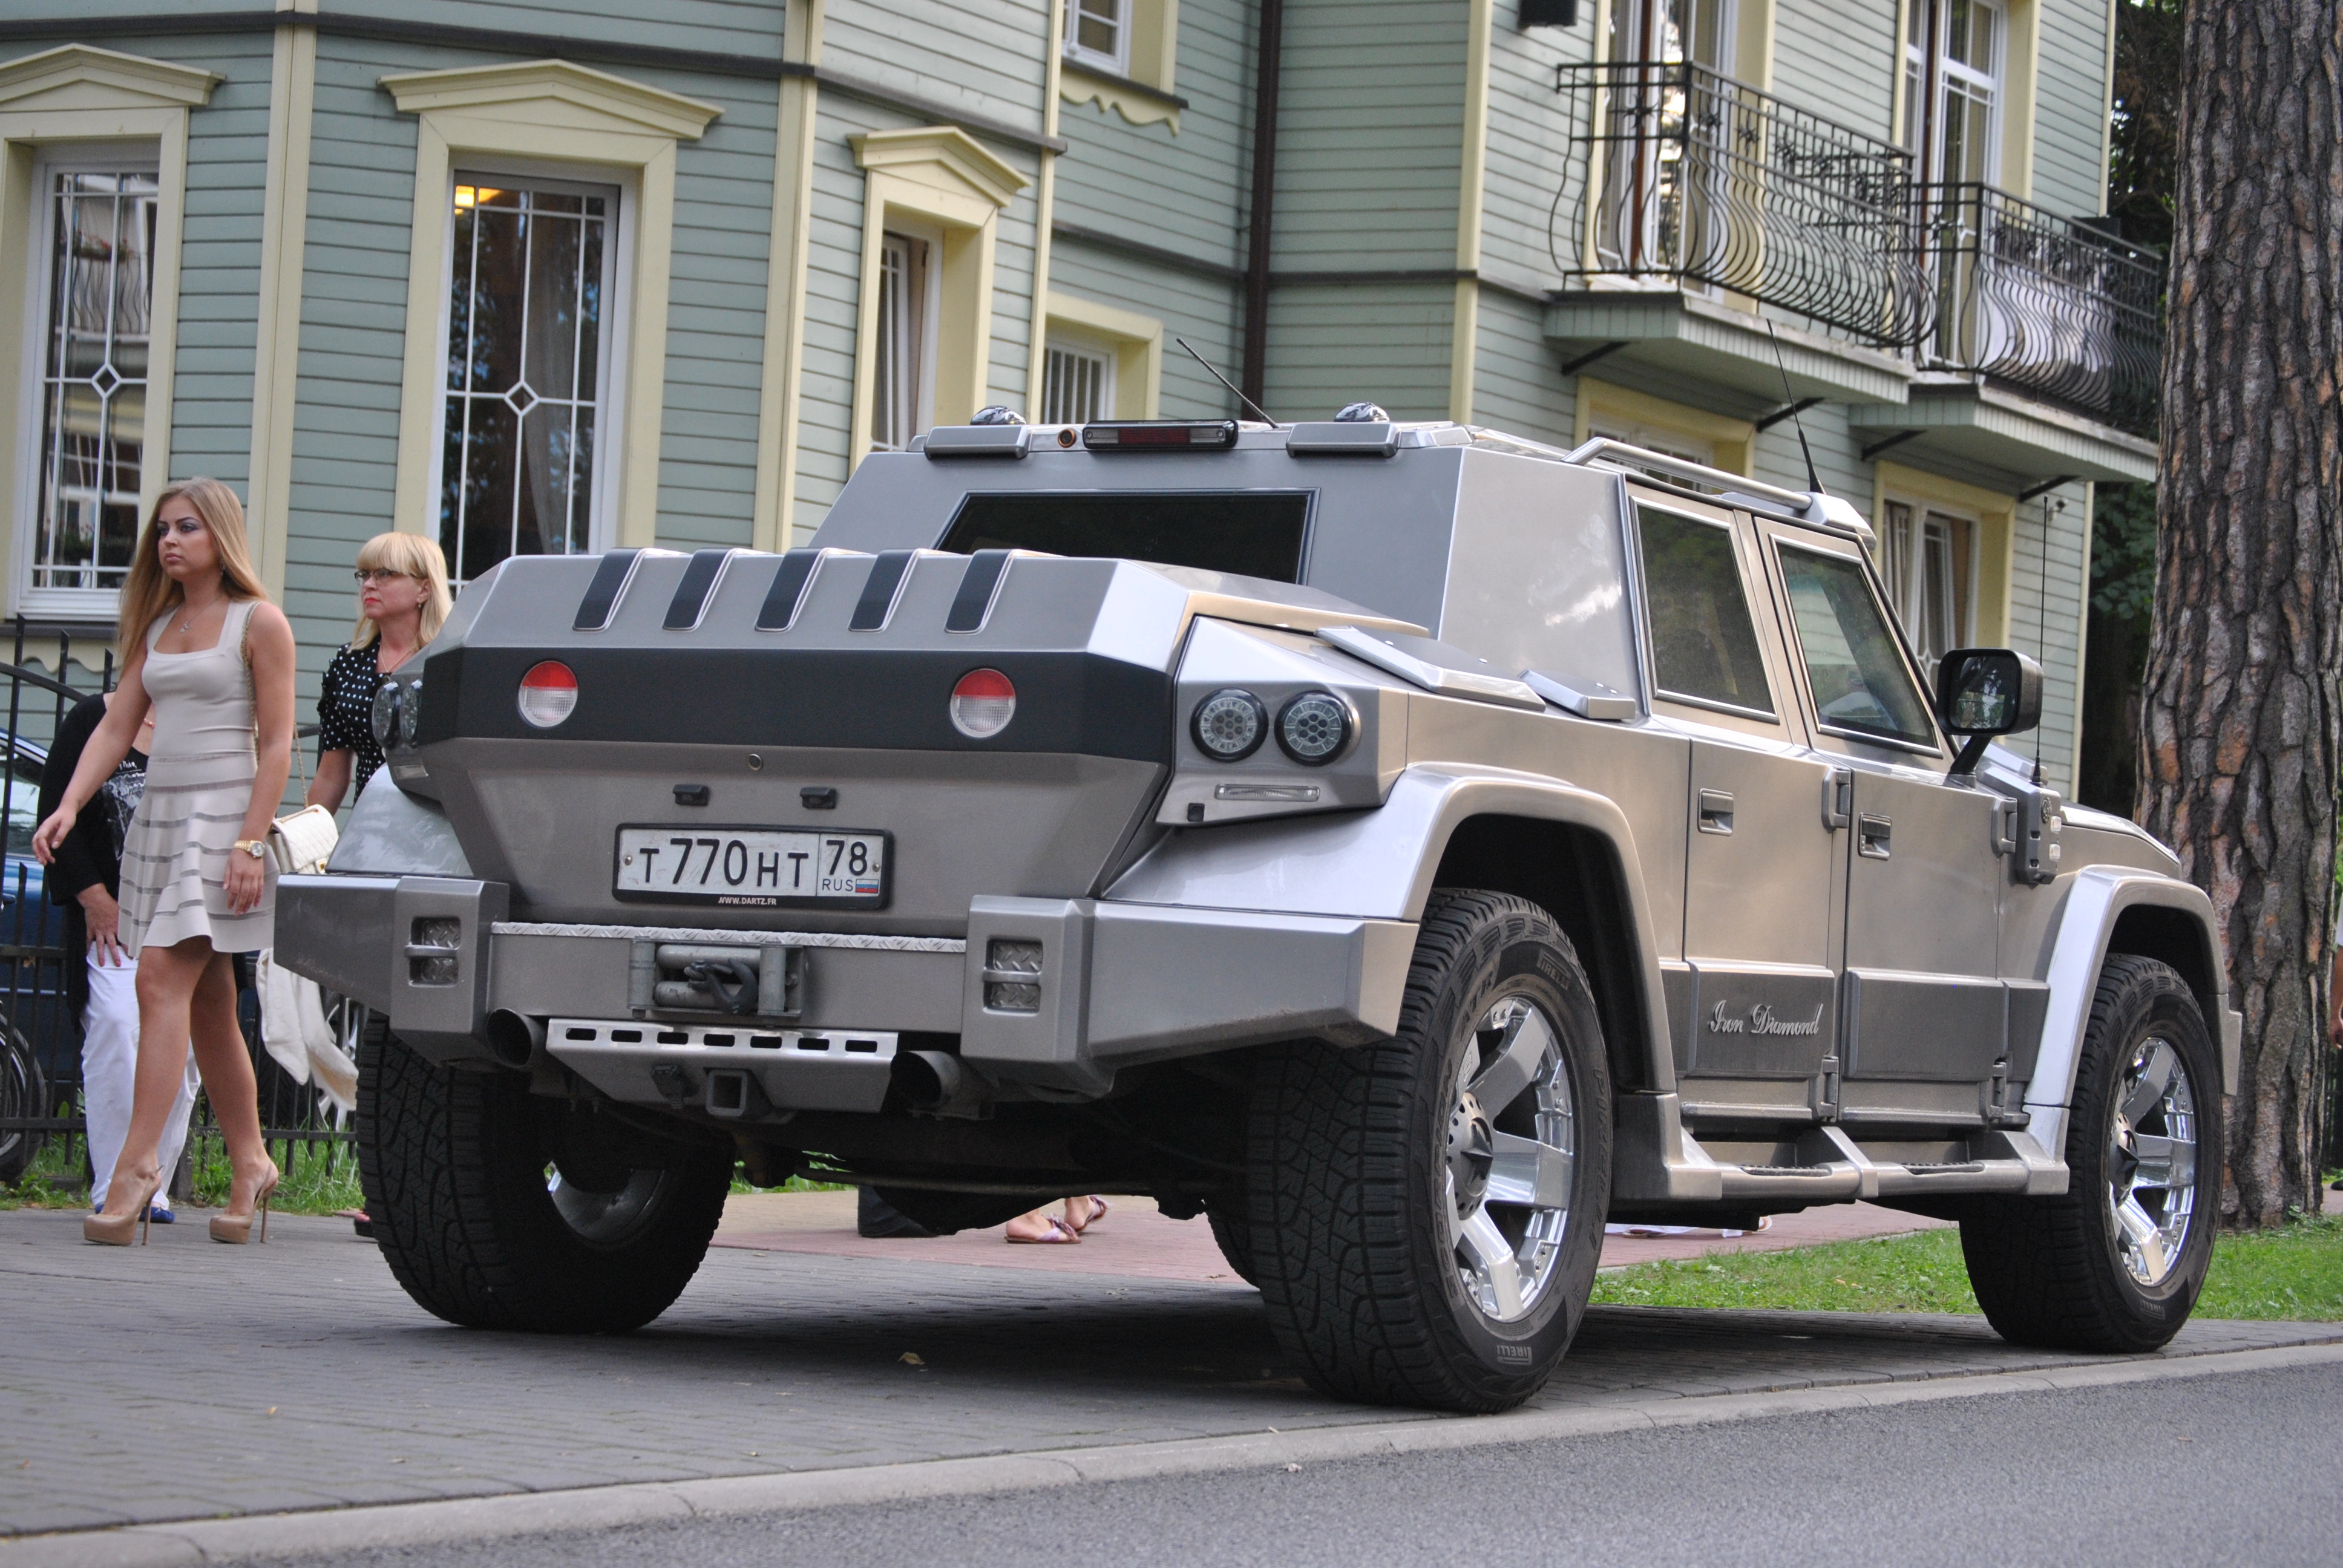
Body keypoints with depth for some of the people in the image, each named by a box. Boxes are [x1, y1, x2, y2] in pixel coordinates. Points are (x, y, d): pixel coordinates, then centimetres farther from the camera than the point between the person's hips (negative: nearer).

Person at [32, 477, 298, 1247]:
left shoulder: (258, 622, -3)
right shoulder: (158, 627, 17)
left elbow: (276, 745, -8)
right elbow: (116, 727, 12)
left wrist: (250, 842, -16)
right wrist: (69, 806, -3)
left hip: (222, 814, -7)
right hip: (158, 813, 7)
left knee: (163, 979, -17)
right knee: (206, 1002, 8)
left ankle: (138, 1162, -21)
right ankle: (249, 1164, 15)